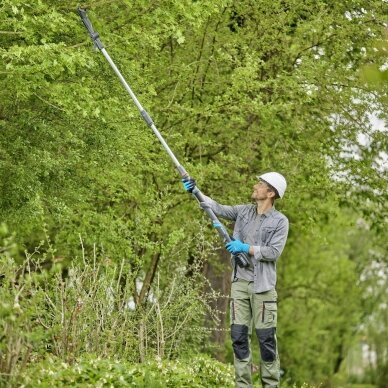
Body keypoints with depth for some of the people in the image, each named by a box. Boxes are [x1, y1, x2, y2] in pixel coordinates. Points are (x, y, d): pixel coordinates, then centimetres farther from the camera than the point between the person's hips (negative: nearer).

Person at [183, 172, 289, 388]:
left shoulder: (280, 221, -4)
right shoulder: (243, 212, 10)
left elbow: (274, 252, -11)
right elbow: (218, 208, 4)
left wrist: (246, 248, -15)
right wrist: (195, 192, -7)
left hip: (262, 285, -4)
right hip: (239, 283, 4)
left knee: (266, 338, -3)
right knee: (239, 336, 3)